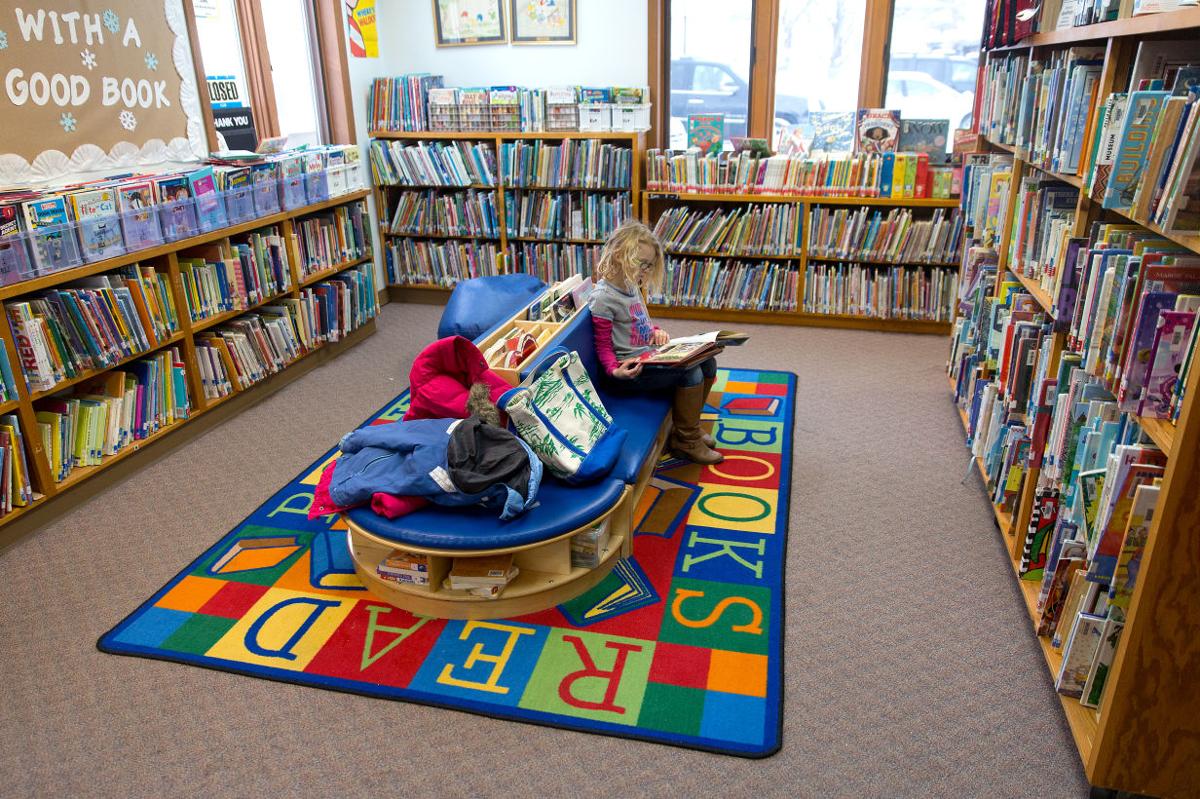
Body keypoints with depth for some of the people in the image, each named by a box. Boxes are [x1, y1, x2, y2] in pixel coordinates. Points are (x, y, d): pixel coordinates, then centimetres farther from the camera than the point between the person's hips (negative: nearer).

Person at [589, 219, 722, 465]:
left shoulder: (632, 286, 12)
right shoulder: (603, 297, -16)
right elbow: (603, 346, -14)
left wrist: (656, 331, 5)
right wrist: (615, 371, -30)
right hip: (631, 370, -9)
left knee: (707, 362, 0)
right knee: (690, 372, -22)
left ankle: (690, 424, 18)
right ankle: (685, 440, -4)